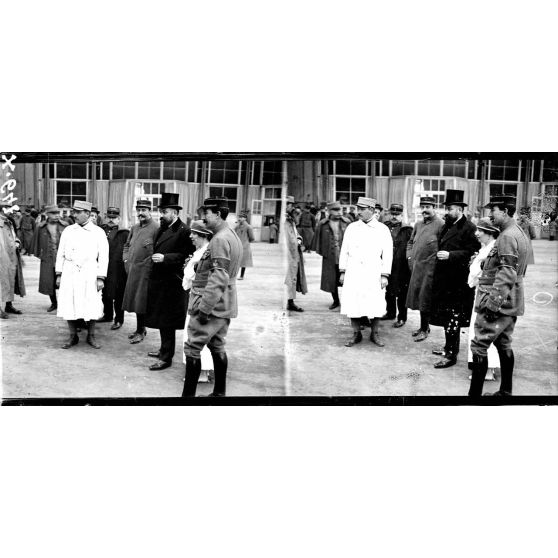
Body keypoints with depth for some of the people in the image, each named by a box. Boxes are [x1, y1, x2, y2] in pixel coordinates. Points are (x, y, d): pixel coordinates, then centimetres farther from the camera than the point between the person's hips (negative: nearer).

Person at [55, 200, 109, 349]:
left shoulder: (98, 232, 1)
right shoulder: (68, 231, 8)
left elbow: (103, 256, -1)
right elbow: (60, 253, 11)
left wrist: (101, 278, -7)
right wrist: (59, 274, 6)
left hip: (89, 273, -2)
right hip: (69, 272, 2)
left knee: (91, 307, 0)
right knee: (69, 305, 2)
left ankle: (91, 336, 17)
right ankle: (73, 336, 16)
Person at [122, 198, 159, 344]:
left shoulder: (156, 228, -12)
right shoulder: (134, 228, 13)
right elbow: (127, 245, 24)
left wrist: (148, 264, -14)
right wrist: (126, 260, 13)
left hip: (145, 271, -8)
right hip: (132, 270, 8)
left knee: (140, 303, -2)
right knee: (134, 300, 13)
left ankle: (140, 332, 10)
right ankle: (141, 328, 26)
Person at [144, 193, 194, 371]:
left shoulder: (183, 231, -14)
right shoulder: (162, 229, 13)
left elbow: (186, 255, -18)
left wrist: (165, 258, -23)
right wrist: (155, 255, 9)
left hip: (170, 283, -9)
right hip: (158, 280, 9)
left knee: (167, 321, -1)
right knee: (161, 319, 18)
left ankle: (166, 358, 8)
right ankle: (164, 349, 33)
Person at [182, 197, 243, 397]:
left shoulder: (220, 239, -19)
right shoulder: (232, 236, 12)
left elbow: (218, 279, -25)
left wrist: (204, 308, -23)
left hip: (211, 305, -10)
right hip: (225, 306, 10)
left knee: (193, 348, -4)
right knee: (217, 347, 16)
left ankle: (189, 393, 1)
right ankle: (219, 392, 23)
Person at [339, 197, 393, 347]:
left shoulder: (382, 229, 2)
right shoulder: (352, 228, 8)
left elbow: (387, 253, 0)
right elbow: (344, 250, 10)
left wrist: (385, 275, -6)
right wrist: (342, 271, 5)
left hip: (373, 273, -2)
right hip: (353, 272, 2)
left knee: (375, 305, 0)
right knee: (352, 305, 1)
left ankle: (375, 334, 16)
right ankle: (356, 334, 15)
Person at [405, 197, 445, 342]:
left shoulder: (440, 225, -11)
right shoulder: (418, 224, 13)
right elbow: (411, 242, 24)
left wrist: (436, 260, -14)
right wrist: (410, 257, 12)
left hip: (430, 268, -7)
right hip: (417, 266, 7)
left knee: (425, 299, -1)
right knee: (417, 297, 13)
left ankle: (424, 329, 11)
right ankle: (424, 326, 27)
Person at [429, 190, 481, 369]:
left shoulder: (468, 228, -13)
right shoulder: (446, 226, 14)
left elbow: (472, 252, -18)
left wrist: (450, 255, -22)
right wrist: (440, 254, 11)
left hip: (457, 281, -9)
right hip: (444, 279, 9)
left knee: (453, 317, -3)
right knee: (446, 315, 17)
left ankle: (452, 355, 4)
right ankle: (449, 347, 31)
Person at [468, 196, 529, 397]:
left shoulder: (507, 236, -17)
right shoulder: (519, 233, 15)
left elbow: (506, 276, -23)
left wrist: (492, 303, -23)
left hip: (498, 302, -10)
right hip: (511, 303, 10)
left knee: (479, 346, -8)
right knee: (503, 345, 17)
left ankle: (475, 393, -7)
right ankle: (505, 391, 24)